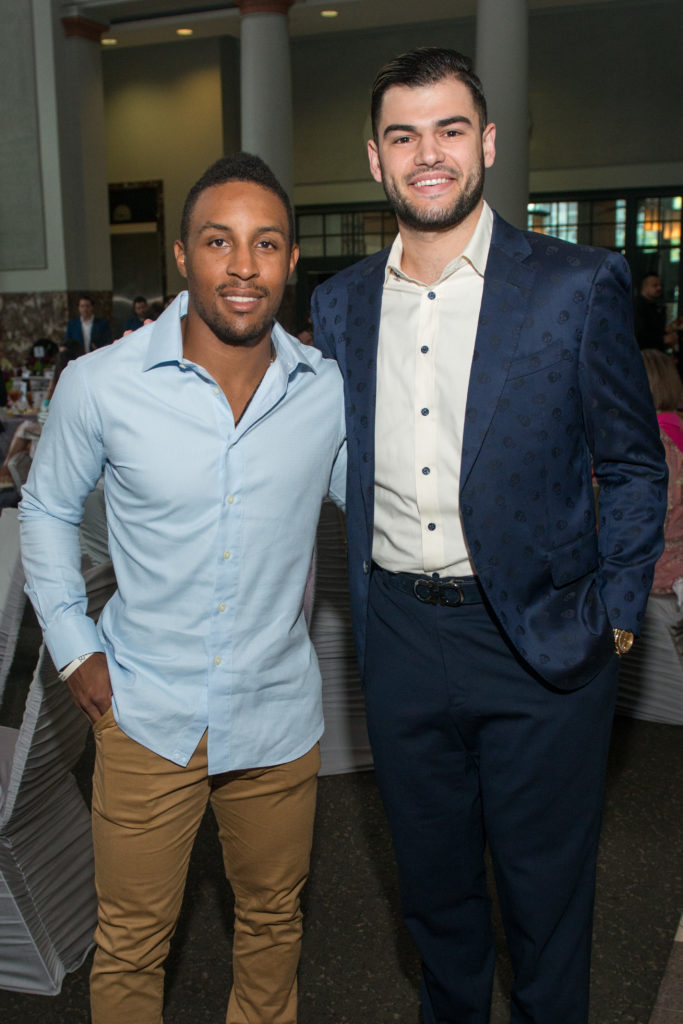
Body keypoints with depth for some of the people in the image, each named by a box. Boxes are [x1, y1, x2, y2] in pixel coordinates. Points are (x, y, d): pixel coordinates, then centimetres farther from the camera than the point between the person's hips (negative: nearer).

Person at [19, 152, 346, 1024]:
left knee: (272, 920, 24)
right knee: (130, 943, 15)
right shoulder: (99, 385, -13)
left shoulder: (329, 390, -8)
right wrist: (73, 645, -1)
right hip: (147, 713, -2)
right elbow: (46, 508, 4)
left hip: (279, 715, 2)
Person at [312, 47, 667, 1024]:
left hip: (539, 642, -3)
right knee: (433, 882, 22)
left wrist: (614, 619, -5)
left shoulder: (578, 287, -8)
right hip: (399, 640, 4)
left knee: (545, 895, 15)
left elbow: (634, 467, -1)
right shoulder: (341, 303, 4)